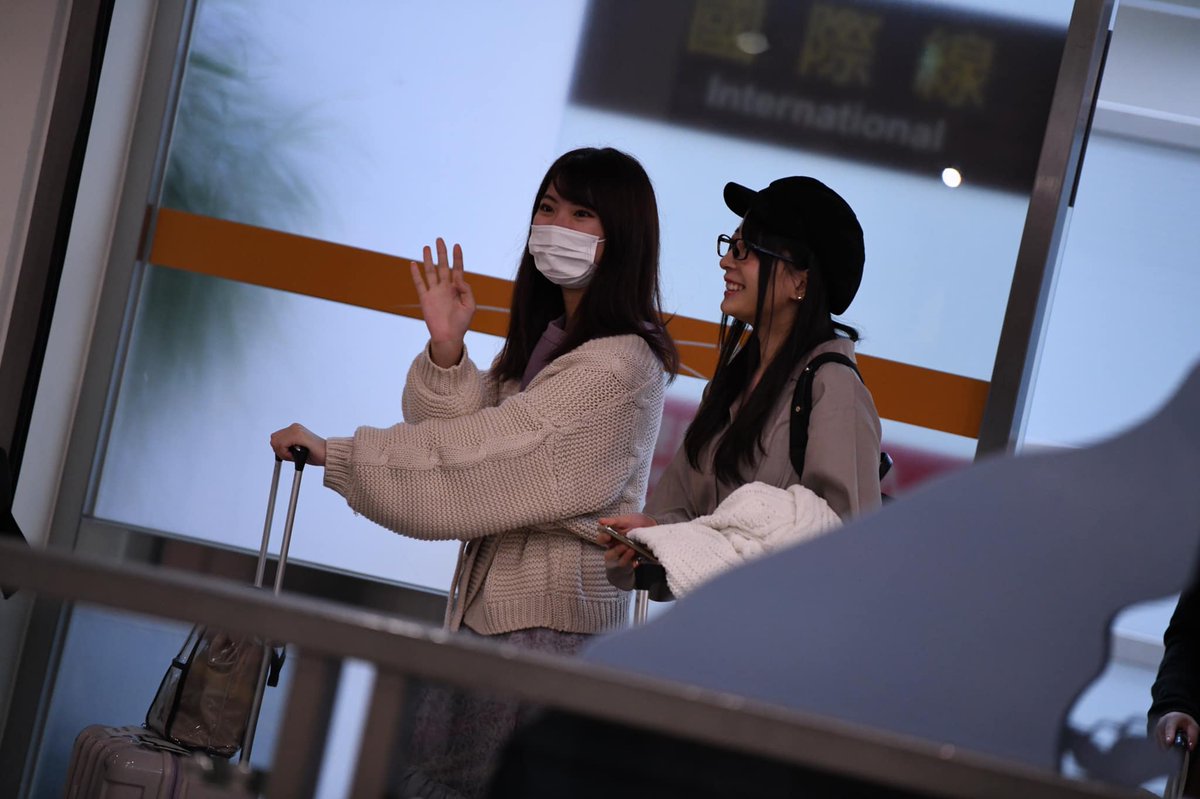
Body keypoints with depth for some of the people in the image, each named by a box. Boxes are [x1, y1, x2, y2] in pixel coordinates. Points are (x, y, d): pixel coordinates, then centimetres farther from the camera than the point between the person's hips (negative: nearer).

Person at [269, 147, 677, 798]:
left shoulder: (618, 364, -16)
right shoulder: (544, 337, 16)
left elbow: (482, 450, -19)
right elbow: (463, 430, 9)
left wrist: (333, 452, -14)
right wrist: (446, 349, -10)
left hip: (549, 618, -9)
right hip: (490, 599, 9)